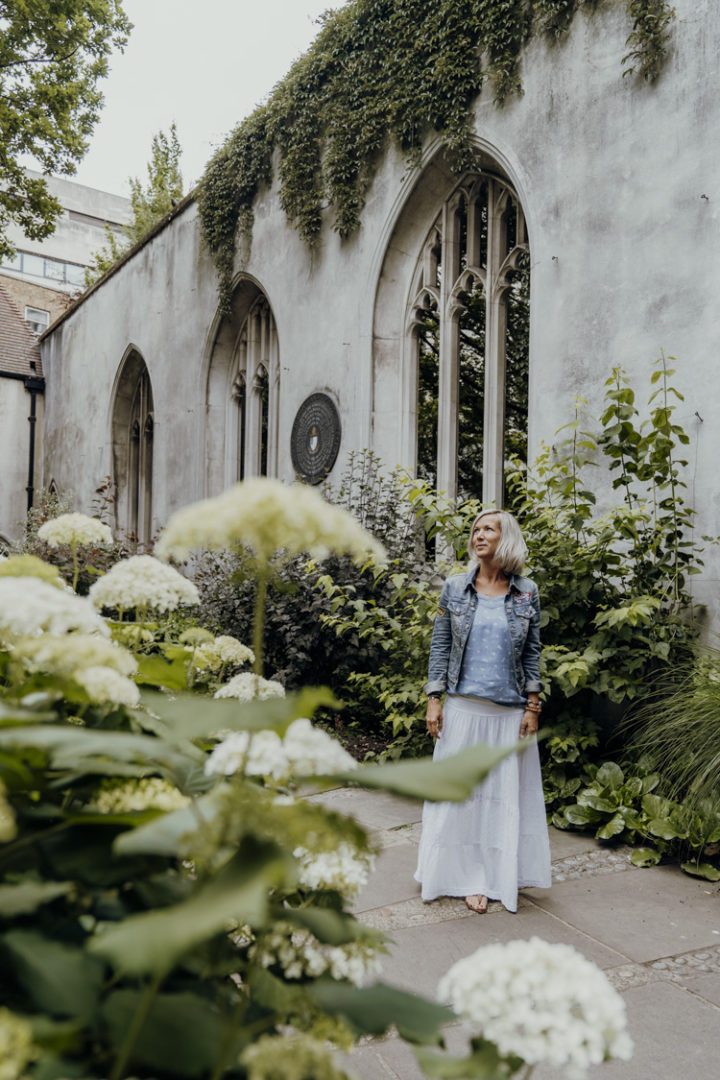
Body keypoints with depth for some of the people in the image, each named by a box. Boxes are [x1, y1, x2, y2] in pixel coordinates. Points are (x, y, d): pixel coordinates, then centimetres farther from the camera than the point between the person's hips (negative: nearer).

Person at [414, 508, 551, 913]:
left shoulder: (527, 593, 1)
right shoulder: (455, 588, 0)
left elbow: (533, 652, 4)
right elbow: (439, 645, 2)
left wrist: (533, 707, 0)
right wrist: (434, 700, -3)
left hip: (511, 711, 0)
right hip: (463, 708, 0)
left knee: (509, 793, 9)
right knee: (463, 791, 6)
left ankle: (504, 877, 26)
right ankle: (471, 879, 21)